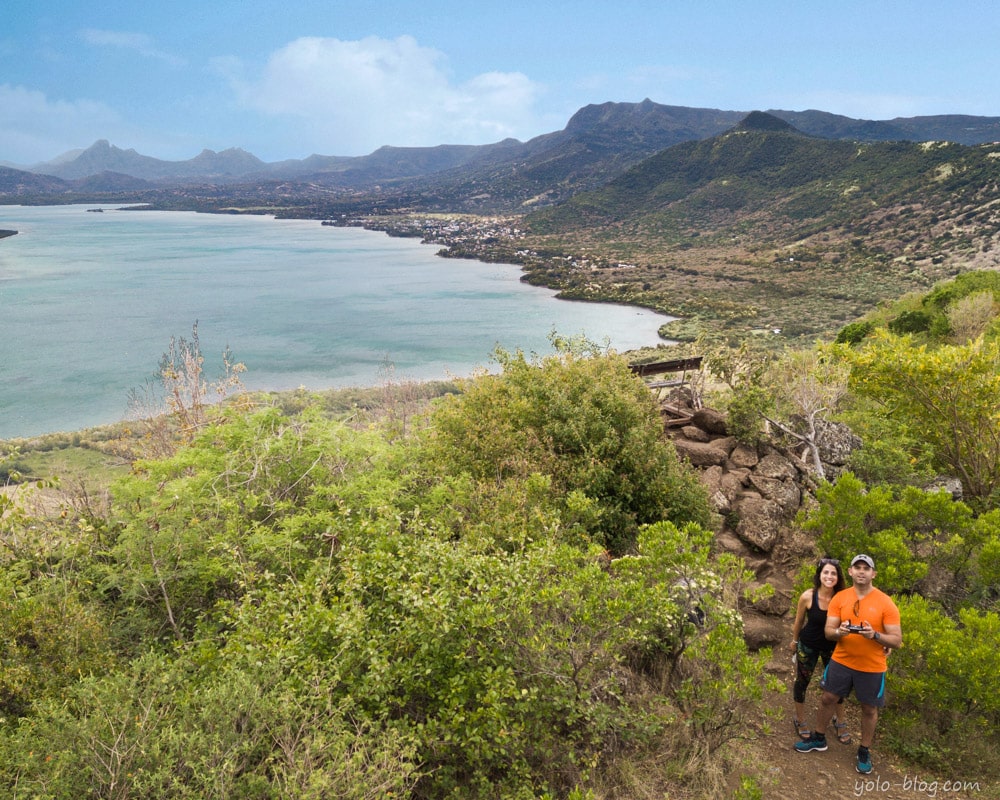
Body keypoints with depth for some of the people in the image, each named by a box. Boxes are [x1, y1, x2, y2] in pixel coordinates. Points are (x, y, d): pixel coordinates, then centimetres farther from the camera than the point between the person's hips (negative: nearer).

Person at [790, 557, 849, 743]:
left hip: (832, 647, 2)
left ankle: (839, 721, 42)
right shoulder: (807, 597, -24)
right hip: (808, 646, -1)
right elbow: (799, 621, -7)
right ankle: (800, 720, 37)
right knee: (802, 681, 15)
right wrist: (794, 641, 7)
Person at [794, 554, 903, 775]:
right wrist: (839, 632, -26)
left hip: (871, 667, -2)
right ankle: (818, 739, 33)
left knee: (869, 709, 12)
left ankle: (864, 752, 31)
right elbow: (828, 632, -4)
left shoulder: (886, 603, -13)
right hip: (841, 661, 3)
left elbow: (897, 640, -12)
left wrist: (874, 635, -29)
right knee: (827, 699, 13)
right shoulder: (839, 598, -5)